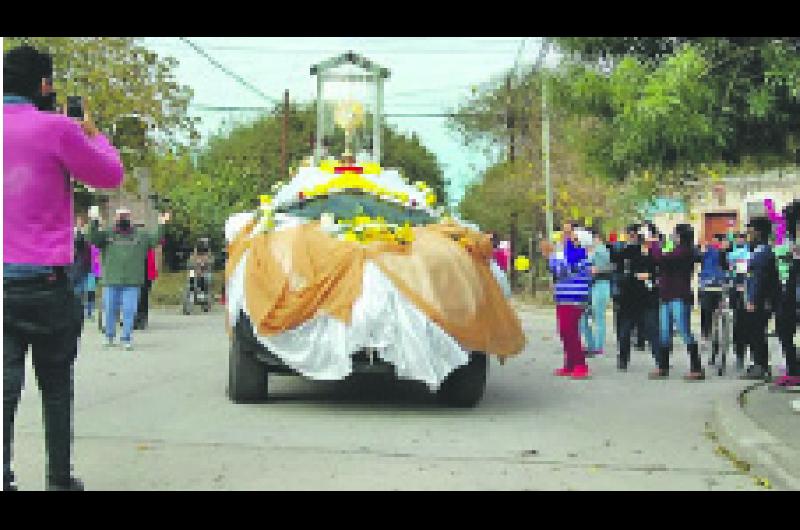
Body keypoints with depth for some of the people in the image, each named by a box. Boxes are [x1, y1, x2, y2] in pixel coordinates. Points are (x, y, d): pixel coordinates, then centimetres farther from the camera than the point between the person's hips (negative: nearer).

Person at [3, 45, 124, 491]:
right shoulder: (56, 128, -12)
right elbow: (111, 176, -1)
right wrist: (95, 135, 16)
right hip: (46, 281, -4)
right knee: (56, 388, 11)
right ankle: (60, 478, 19)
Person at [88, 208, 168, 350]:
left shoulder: (140, 235, 11)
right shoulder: (107, 234, 7)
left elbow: (156, 240, 8)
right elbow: (93, 239, -6)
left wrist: (161, 225, -4)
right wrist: (95, 223, -19)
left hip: (131, 282, 0)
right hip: (111, 281, 0)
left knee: (129, 311, -1)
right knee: (110, 310, 9)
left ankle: (126, 339, 7)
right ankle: (109, 336, 25)